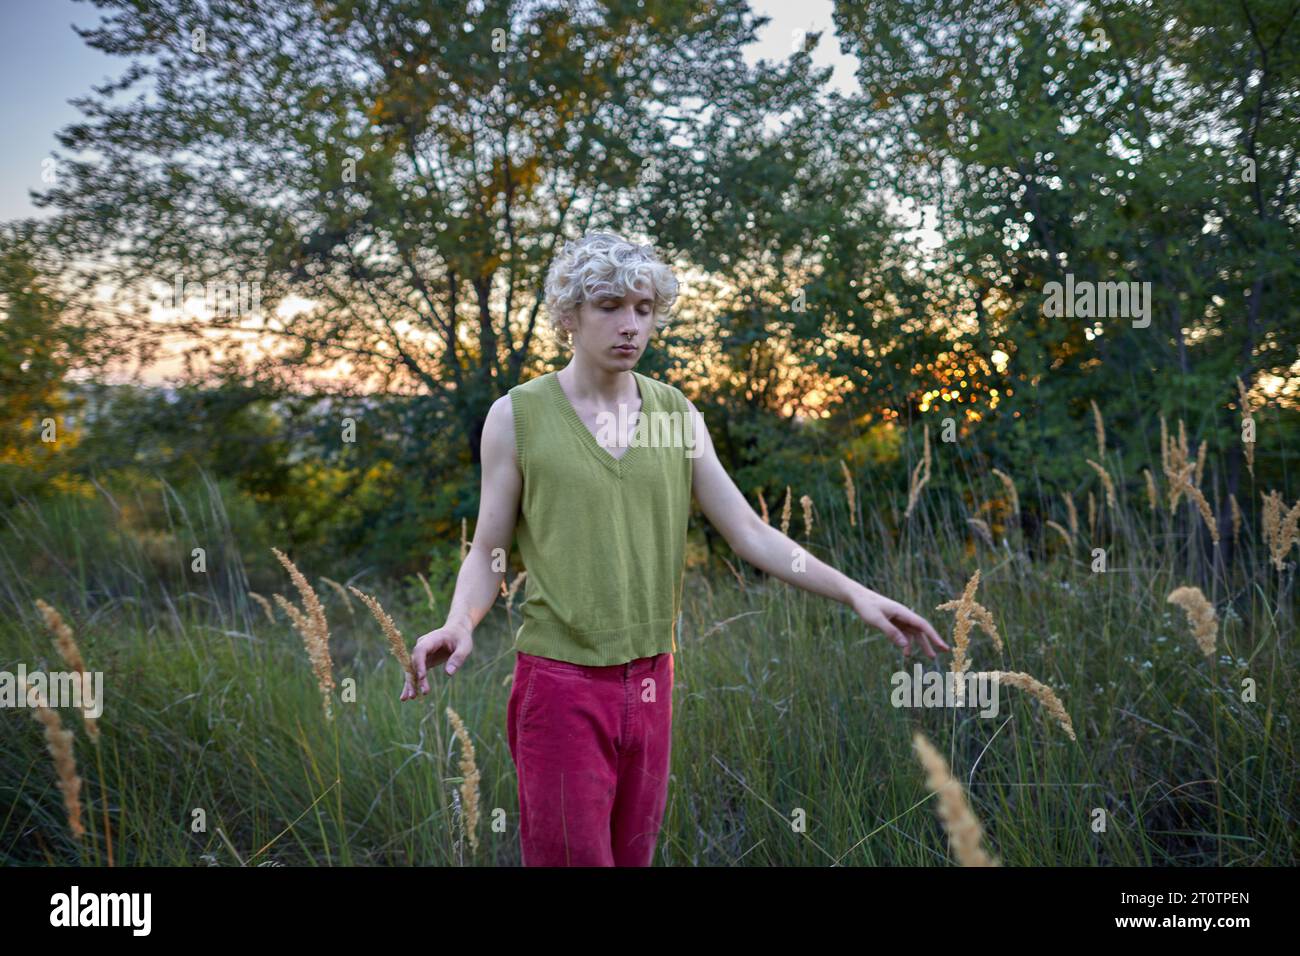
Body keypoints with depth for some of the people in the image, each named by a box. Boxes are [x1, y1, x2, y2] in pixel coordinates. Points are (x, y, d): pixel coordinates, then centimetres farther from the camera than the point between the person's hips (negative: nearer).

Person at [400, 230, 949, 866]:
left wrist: (852, 593, -6)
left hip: (650, 679, 4)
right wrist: (458, 623, -22)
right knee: (570, 853, -1)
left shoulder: (677, 414, 5)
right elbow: (488, 553, -1)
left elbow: (750, 533, 3)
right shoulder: (517, 415, -4)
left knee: (634, 852, 14)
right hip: (561, 680, -4)